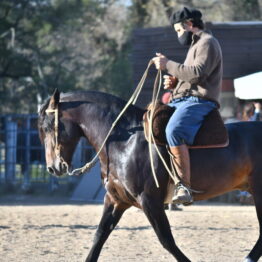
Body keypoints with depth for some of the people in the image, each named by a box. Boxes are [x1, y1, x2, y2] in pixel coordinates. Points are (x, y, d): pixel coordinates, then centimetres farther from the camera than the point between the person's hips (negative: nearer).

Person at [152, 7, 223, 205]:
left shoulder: (207, 43, -5)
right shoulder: (195, 45, 28)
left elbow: (198, 73, -20)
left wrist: (168, 64, -14)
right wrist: (175, 82, 11)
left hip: (199, 101, -11)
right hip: (182, 100, 11)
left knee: (173, 131, -35)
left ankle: (185, 187, -41)